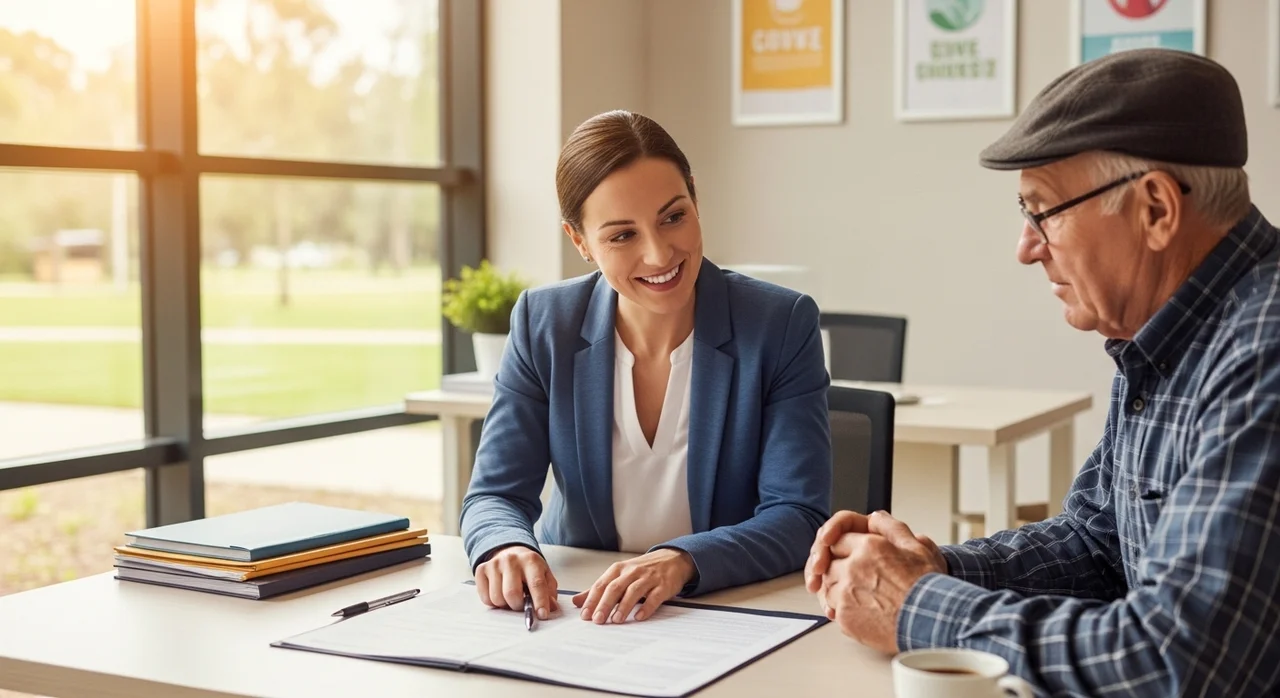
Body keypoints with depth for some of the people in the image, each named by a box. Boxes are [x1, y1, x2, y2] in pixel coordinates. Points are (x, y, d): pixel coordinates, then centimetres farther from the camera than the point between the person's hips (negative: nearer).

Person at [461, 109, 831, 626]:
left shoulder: (783, 325, -9)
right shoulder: (543, 325, -2)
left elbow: (799, 516, -12)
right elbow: (495, 494, -1)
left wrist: (682, 562, -30)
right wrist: (507, 546, -25)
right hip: (578, 614, 2)